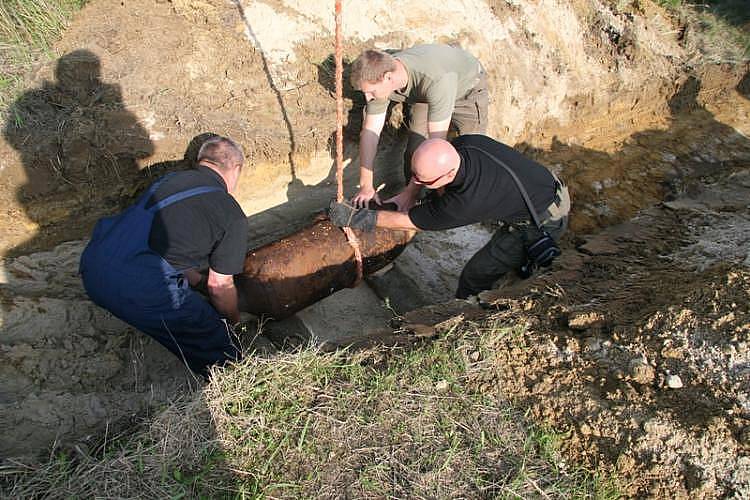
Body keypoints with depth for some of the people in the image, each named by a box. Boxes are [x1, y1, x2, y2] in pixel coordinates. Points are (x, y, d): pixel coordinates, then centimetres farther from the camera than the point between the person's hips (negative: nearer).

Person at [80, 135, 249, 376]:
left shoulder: (169, 178, 19)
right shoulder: (232, 215, 1)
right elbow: (220, 286, 8)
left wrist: (190, 276, 46)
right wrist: (234, 319, 28)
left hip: (90, 267, 8)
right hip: (136, 291, -8)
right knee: (220, 347, 5)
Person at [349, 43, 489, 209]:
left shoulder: (435, 79, -47)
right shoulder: (379, 79, -28)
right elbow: (370, 131, -20)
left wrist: (409, 193, -43)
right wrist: (366, 186, -24)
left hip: (467, 88, -4)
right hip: (424, 95, 5)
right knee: (414, 150, -3)